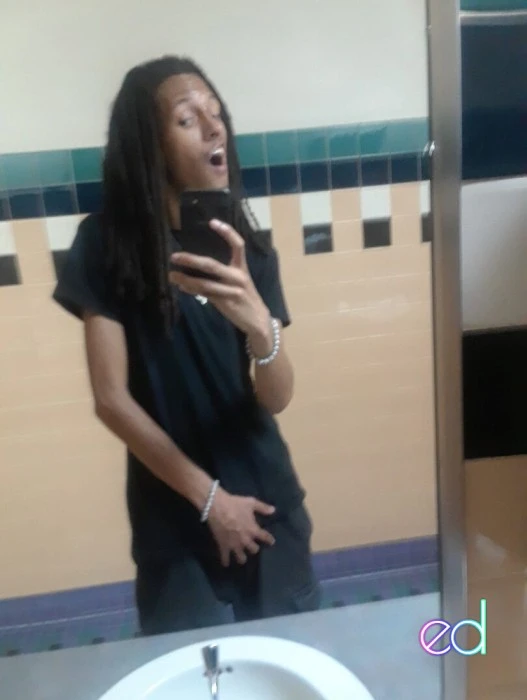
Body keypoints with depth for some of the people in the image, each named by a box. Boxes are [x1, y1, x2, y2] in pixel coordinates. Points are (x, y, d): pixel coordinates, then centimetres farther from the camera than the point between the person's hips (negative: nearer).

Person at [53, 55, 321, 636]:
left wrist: (258, 324, -33)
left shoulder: (250, 250, -4)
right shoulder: (106, 244, -11)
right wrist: (207, 495, -10)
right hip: (172, 512, -2)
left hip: (267, 500, 3)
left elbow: (277, 398, -11)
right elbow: (112, 399, -13)